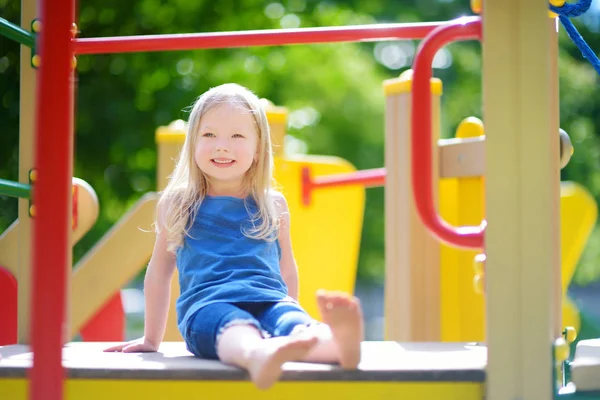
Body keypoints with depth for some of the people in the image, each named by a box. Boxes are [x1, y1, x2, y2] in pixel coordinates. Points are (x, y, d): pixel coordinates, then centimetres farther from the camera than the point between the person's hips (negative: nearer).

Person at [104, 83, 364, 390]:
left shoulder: (273, 205, 19)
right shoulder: (177, 203, 16)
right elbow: (159, 273, 24)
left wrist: (293, 326, 29)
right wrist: (151, 339, 28)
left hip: (270, 301, 2)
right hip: (207, 304, -2)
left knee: (298, 328, -35)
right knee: (238, 331, -40)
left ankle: (341, 341, -68)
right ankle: (259, 356, -73)